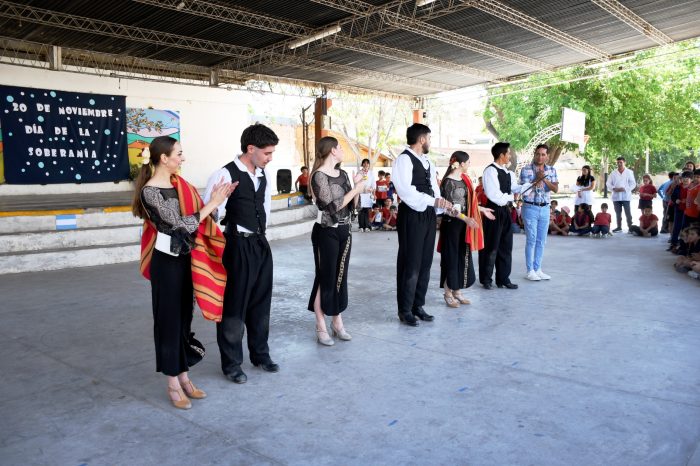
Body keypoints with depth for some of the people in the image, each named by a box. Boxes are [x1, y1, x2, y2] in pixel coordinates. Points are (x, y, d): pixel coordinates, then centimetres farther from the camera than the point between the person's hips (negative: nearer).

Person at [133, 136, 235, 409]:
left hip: (185, 258, 7)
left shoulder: (179, 184, 8)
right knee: (168, 319, 4)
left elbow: (198, 215, 6)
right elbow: (181, 224, -19)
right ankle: (173, 383, 17)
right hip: (167, 261, -7)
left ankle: (183, 375, 27)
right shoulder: (150, 191, -15)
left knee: (184, 317, 14)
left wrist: (218, 200, -8)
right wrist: (213, 203, -14)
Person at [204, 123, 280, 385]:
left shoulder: (263, 175, 8)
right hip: (238, 246, -7)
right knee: (234, 305, 6)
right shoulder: (226, 175, -16)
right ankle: (231, 363, 23)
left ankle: (260, 353, 35)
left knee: (261, 302, 17)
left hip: (261, 244, 7)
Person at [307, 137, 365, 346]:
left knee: (340, 277, 12)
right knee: (325, 278, 0)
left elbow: (351, 205, 11)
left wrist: (357, 186, -4)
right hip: (326, 232, -7)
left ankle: (337, 322, 24)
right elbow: (333, 206, -19)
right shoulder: (319, 176, -13)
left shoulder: (342, 174, 9)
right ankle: (321, 327, 11)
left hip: (344, 231, 7)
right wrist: (357, 188, -14)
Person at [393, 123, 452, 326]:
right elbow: (405, 190, -21)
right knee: (411, 264, -2)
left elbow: (433, 189, 16)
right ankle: (405, 309, 11)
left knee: (425, 263, 12)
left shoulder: (427, 162, 18)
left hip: (429, 215, 8)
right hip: (412, 216, -8)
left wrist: (442, 205, -1)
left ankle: (418, 305, 24)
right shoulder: (404, 159, -9)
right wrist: (433, 201, -24)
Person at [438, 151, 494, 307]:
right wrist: (466, 218, -28)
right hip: (452, 224, -8)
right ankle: (448, 293, 11)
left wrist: (482, 209, 19)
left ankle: (457, 291, 22)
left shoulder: (464, 179, 10)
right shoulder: (449, 182, -14)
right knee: (451, 257, 0)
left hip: (464, 224, 8)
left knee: (463, 257, 11)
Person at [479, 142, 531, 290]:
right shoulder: (490, 171, -15)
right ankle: (486, 279, 14)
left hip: (504, 211, 9)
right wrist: (512, 197, -7)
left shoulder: (508, 172, 12)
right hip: (493, 211, -8)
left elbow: (516, 188, 18)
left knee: (506, 246, 12)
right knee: (491, 247, 1)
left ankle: (503, 278, 23)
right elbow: (495, 196, -20)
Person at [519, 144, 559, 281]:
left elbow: (555, 189, -4)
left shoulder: (552, 170, 6)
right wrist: (538, 179, -20)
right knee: (531, 240, -2)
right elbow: (524, 190, -13)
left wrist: (545, 179, -17)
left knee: (541, 241, 9)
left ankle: (538, 269, 19)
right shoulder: (526, 169, -8)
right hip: (530, 208, -5)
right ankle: (530, 270, 7)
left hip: (545, 208, 5)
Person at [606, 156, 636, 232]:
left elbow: (633, 184, -1)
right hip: (616, 196, 3)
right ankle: (619, 227, 16)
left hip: (626, 196, -3)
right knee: (618, 213, 9)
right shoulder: (613, 173, 10)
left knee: (628, 213, -5)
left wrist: (625, 189, -15)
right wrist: (614, 188, -12)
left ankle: (630, 227, -1)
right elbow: (608, 183, 6)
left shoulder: (629, 172, 2)